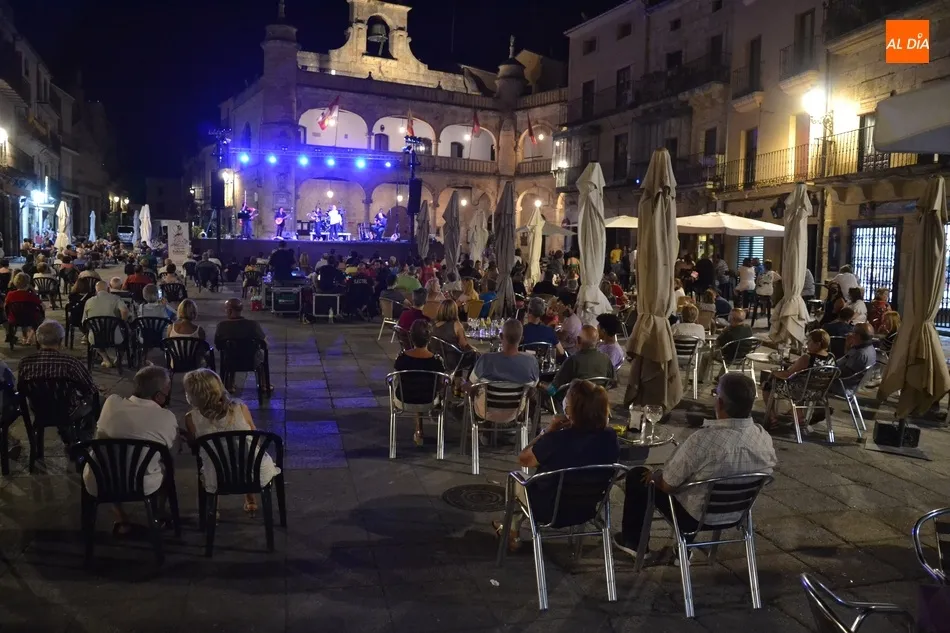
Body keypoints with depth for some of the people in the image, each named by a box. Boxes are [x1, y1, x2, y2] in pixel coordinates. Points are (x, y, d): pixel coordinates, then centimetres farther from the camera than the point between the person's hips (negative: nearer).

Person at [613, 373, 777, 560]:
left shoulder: (703, 440, -35)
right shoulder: (765, 440, -17)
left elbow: (667, 485, -22)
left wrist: (654, 475, 2)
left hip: (693, 517, -6)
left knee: (638, 476, 16)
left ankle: (633, 541, 33)